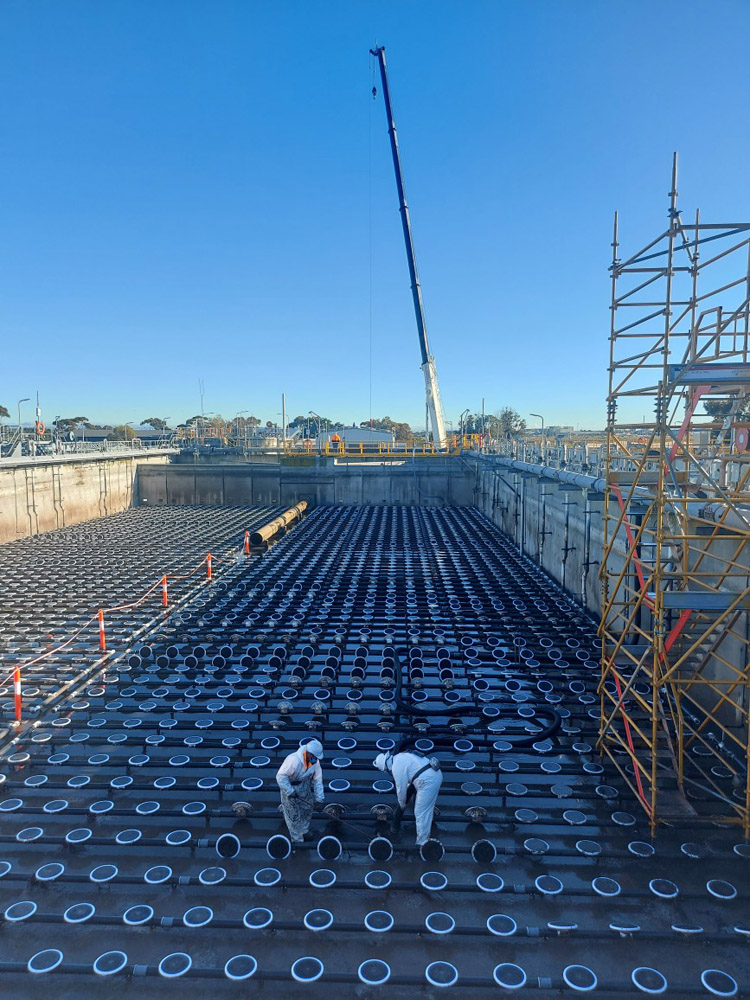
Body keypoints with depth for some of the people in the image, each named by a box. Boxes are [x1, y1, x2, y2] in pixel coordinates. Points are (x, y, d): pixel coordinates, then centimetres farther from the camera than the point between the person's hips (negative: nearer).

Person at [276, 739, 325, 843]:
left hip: (305, 785, 6)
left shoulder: (315, 761, -17)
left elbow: (317, 780, -7)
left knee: (307, 808, 18)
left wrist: (319, 797, -8)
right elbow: (281, 776, -32)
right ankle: (297, 839, 25)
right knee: (293, 814, 5)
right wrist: (289, 792, -29)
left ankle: (304, 830, 43)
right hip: (289, 786, -6)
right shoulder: (294, 760, -38)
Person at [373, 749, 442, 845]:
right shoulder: (401, 756, 18)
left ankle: (422, 843, 7)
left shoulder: (396, 766, -10)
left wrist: (402, 803, 14)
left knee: (421, 813, 0)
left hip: (428, 782, -10)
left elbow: (401, 788, -4)